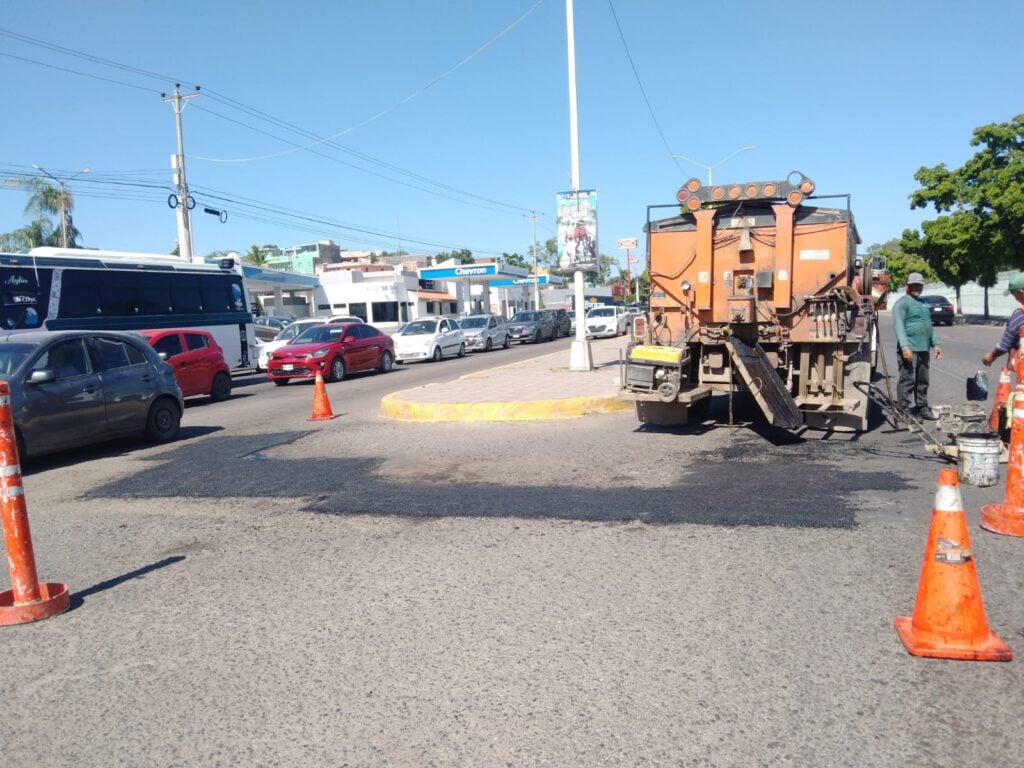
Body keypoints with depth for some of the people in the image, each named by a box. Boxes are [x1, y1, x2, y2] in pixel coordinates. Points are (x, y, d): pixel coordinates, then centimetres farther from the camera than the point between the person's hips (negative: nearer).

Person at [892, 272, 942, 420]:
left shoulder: (923, 304, 22)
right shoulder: (902, 303, -4)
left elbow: (929, 326, 28)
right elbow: (898, 326, -15)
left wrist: (935, 344, 19)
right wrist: (905, 347, -24)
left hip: (924, 349, 8)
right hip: (909, 349, -8)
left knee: (923, 381, 14)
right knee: (908, 381, -7)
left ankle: (922, 408, 24)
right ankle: (905, 411, -4)